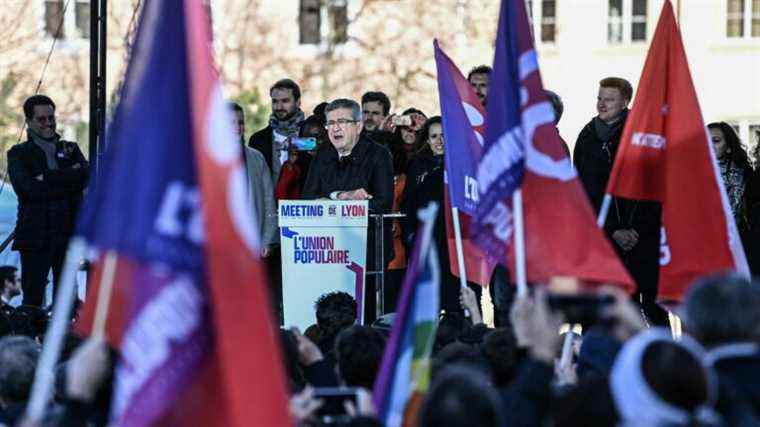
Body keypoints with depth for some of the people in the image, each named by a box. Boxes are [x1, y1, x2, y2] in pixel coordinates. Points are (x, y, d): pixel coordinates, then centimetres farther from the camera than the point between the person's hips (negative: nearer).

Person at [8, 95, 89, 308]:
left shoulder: (70, 150, 16)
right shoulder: (18, 154, 6)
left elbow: (86, 176, -3)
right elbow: (27, 189, -10)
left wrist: (48, 178, -10)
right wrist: (68, 179, -8)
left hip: (67, 234, 3)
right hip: (35, 237, -3)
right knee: (33, 298, -5)